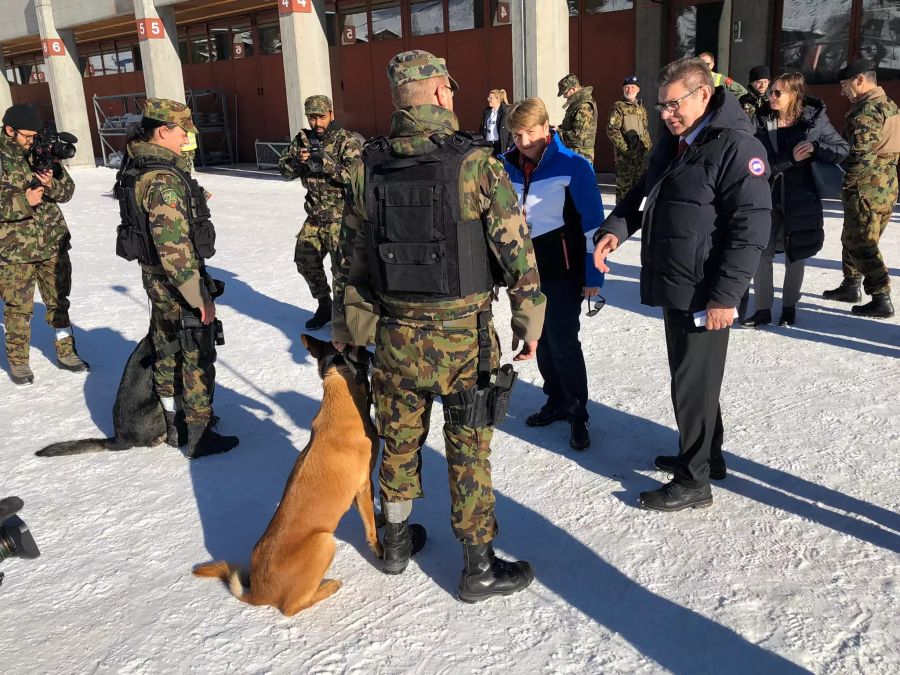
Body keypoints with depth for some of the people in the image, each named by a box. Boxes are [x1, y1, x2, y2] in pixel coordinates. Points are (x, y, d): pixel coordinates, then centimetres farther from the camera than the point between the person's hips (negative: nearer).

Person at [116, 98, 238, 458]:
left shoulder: (138, 167, 6)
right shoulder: (164, 179, -24)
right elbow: (174, 248, -28)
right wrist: (201, 296, -24)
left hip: (155, 277, 10)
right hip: (177, 282, -10)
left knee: (167, 352, 19)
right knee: (197, 358, 2)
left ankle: (173, 424, 34)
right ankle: (199, 435, 12)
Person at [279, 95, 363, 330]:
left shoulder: (348, 141, -10)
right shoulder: (303, 139, 7)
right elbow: (284, 169, 3)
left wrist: (328, 163, -32)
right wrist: (298, 160, -18)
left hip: (341, 216, -6)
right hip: (314, 216, 7)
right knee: (306, 261, 12)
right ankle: (324, 307, 30)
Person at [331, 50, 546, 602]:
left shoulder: (368, 168, -1)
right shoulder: (476, 163, -13)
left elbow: (351, 256, 7)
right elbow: (517, 252, -11)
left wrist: (344, 324, 18)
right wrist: (529, 321, 0)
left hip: (395, 334, 4)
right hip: (463, 336, -4)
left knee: (399, 441, 20)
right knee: (468, 452, 9)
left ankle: (397, 541, 39)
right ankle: (479, 567, 22)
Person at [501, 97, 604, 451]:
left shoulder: (573, 166, -12)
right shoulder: (506, 166, 1)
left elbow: (593, 223, -10)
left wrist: (593, 275, -12)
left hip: (563, 271, -5)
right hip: (524, 269, 5)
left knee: (563, 341, -5)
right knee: (541, 340, 13)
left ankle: (578, 413, 11)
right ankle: (557, 400, 30)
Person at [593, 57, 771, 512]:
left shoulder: (736, 147, -14)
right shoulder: (671, 145, 13)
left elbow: (751, 227, -19)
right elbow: (641, 194, 22)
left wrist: (725, 295, -22)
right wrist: (615, 228, 1)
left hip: (704, 294, -9)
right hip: (672, 286, 9)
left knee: (693, 384, 0)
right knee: (687, 376, 19)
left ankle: (693, 481, 14)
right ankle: (705, 455, 37)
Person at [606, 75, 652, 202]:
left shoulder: (641, 108, 16)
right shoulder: (618, 107, -4)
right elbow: (611, 130, -13)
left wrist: (647, 145, 9)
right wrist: (625, 148, -17)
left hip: (641, 153, 6)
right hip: (624, 153, -6)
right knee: (624, 183, -6)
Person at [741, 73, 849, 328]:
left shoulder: (815, 119, -6)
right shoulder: (763, 121, -4)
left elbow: (843, 149, -2)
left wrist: (815, 148, -19)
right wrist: (791, 158, -22)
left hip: (801, 199, -1)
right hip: (768, 196, 1)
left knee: (795, 256, 11)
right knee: (761, 253, 0)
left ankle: (789, 307, 27)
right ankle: (763, 309, 12)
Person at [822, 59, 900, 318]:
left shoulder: (866, 111, -18)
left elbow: (862, 155, -25)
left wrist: (843, 182, -13)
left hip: (867, 189, -10)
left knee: (860, 244, -4)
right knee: (852, 237, 21)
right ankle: (850, 286, 33)